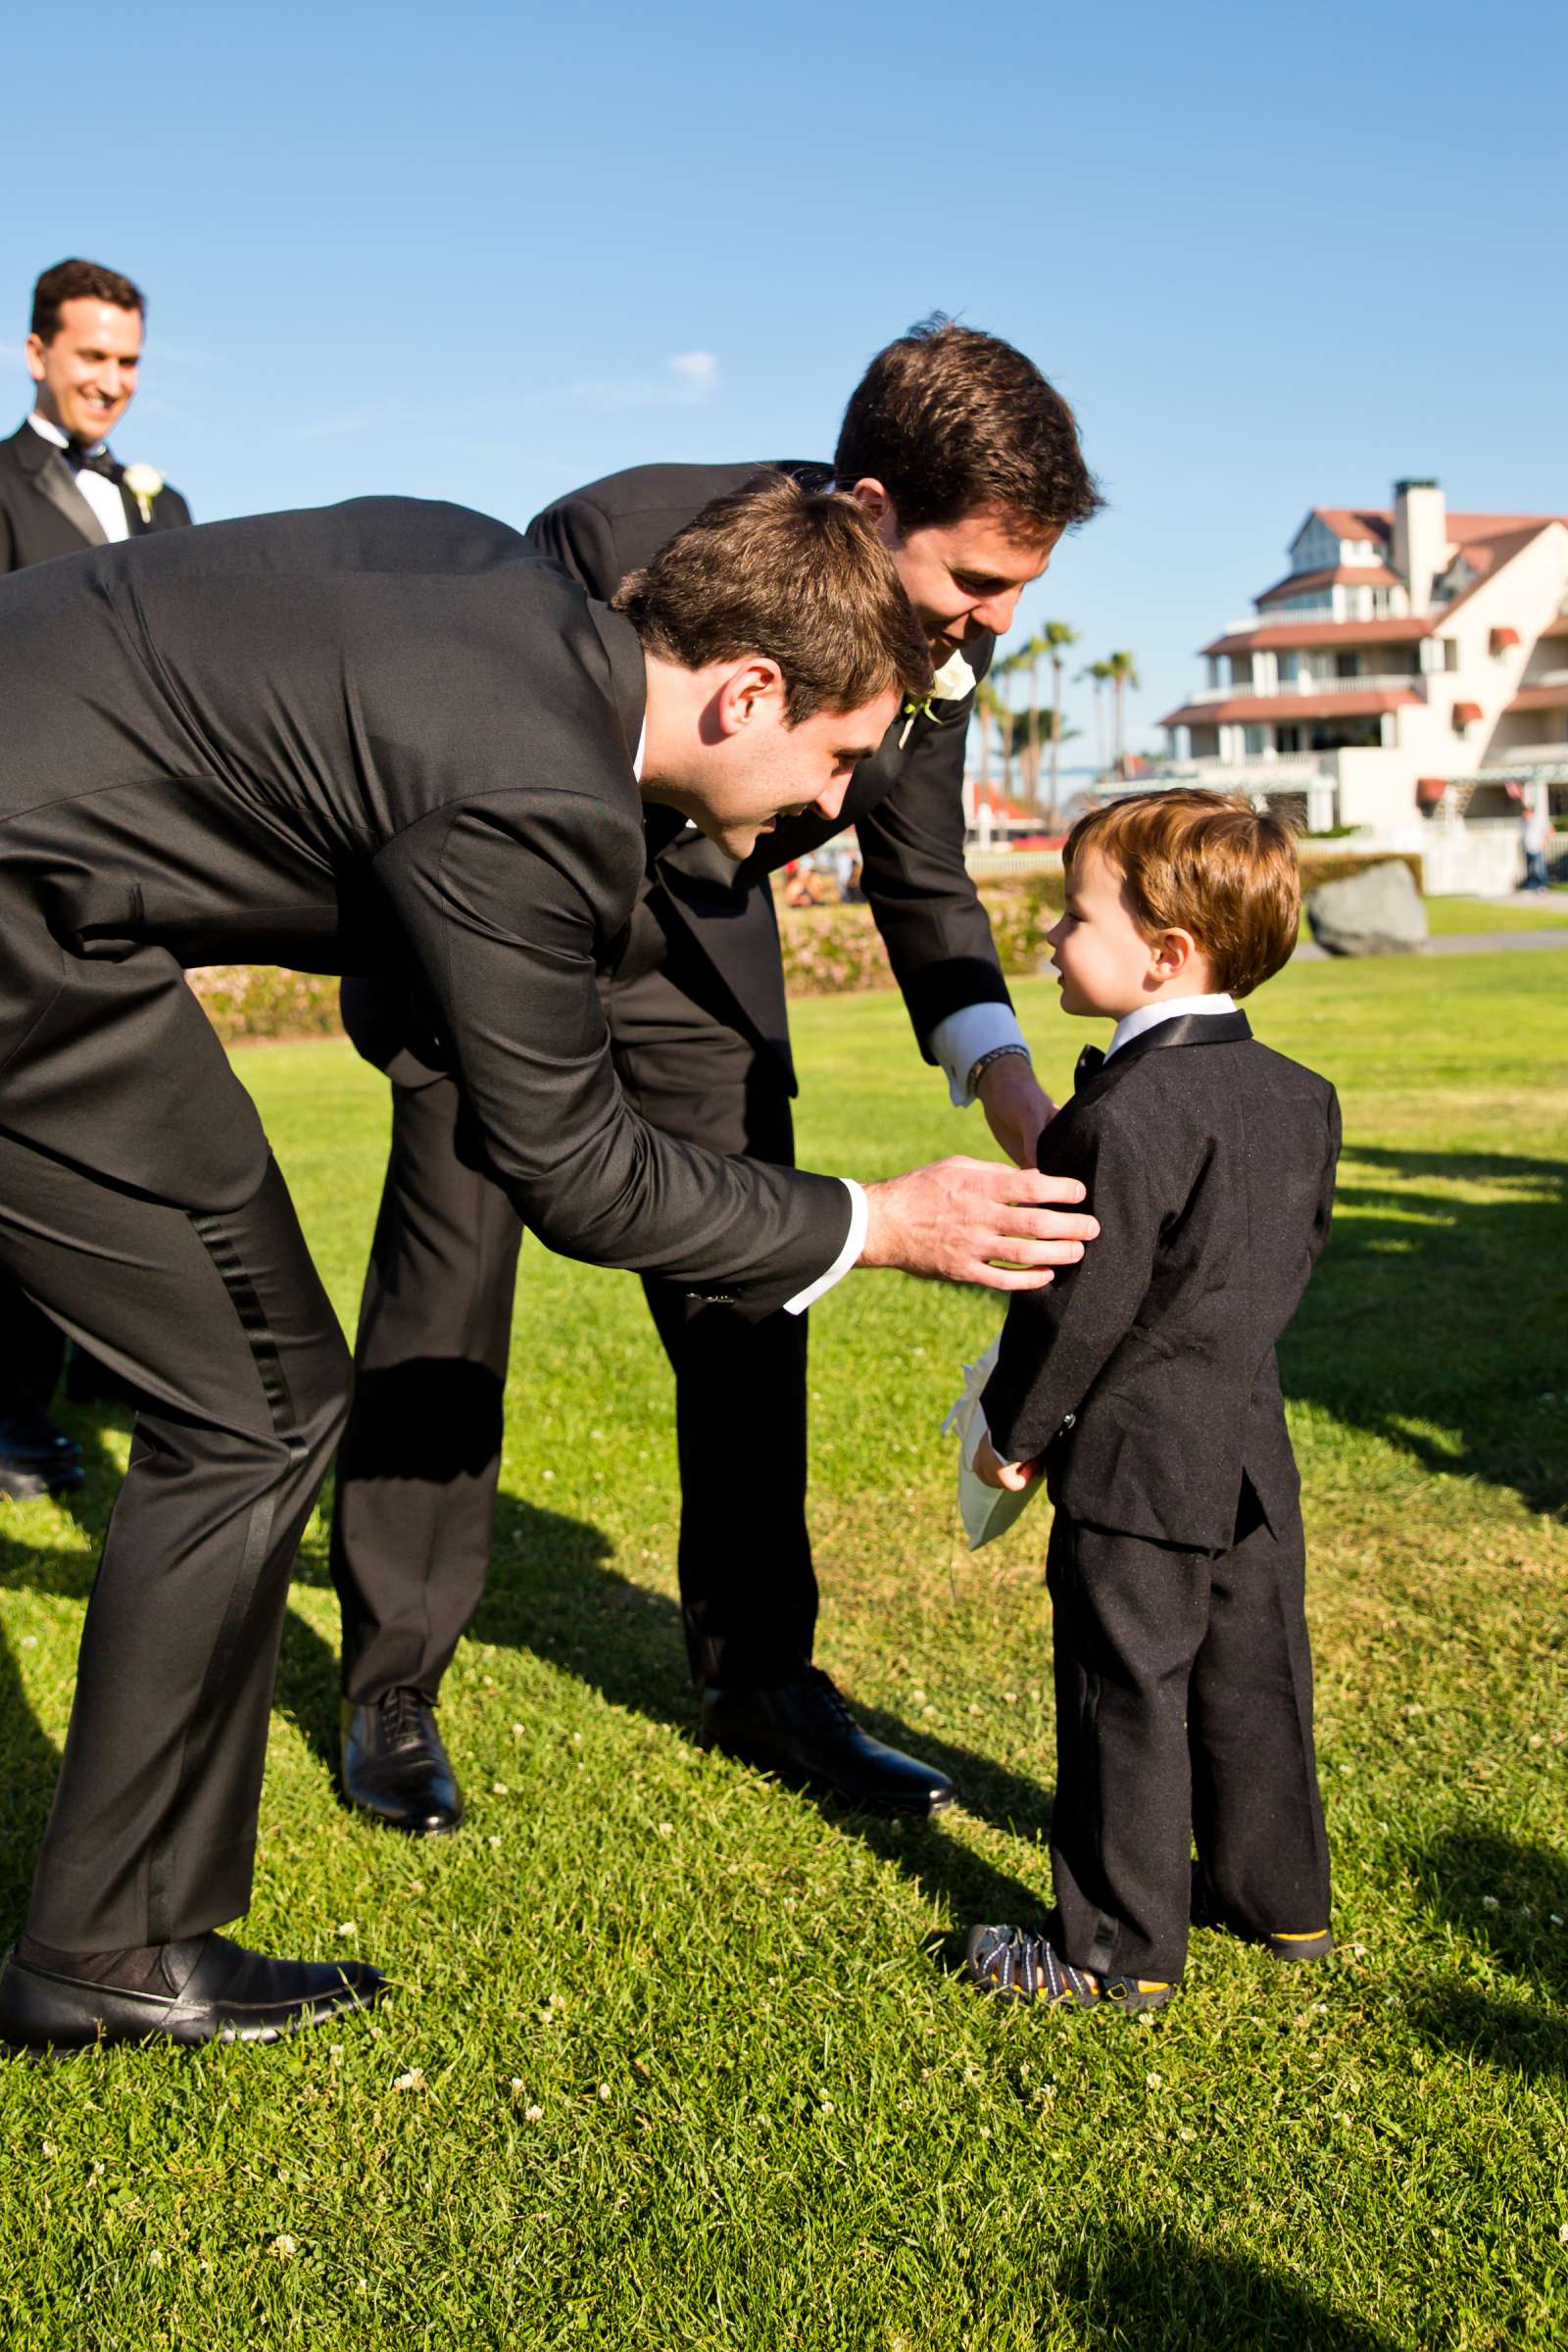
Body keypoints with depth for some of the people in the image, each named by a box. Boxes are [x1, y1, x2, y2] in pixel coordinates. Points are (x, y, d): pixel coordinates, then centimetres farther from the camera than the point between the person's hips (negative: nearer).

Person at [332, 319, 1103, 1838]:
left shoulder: (944, 631, -15)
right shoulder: (619, 543, -33)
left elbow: (922, 881, -4)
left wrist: (1005, 1076, -19)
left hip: (695, 939, 5)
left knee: (747, 1300, 1)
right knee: (445, 1290, -5)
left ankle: (757, 1677, 15)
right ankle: (391, 1687, 11)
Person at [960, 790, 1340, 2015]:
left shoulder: (1124, 1115, -22)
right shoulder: (1302, 1096, 4)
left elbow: (1083, 1303, -18)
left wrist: (1018, 1432, -5)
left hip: (1136, 1459, -8)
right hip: (1253, 1440, 8)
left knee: (1128, 1697, 3)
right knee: (1254, 1676, 18)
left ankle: (1123, 1952, 13)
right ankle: (1281, 1898, 32)